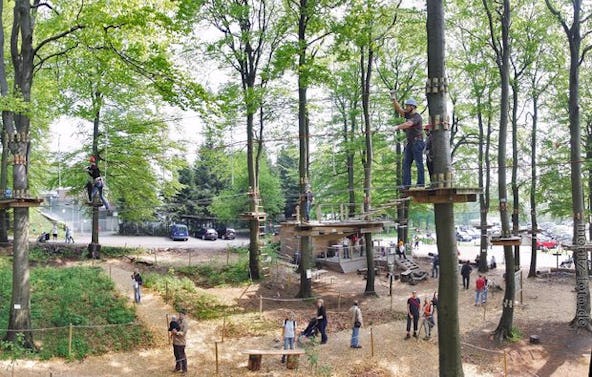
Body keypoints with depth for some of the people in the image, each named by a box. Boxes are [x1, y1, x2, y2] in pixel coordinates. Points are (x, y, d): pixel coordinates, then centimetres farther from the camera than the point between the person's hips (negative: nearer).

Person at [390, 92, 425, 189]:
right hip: (409, 143, 9)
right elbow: (398, 109, 10)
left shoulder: (417, 116, -10)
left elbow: (408, 124, -26)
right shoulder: (408, 115, 15)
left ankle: (420, 184, -6)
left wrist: (397, 127, -26)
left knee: (419, 163, -7)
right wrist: (394, 99, 0)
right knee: (406, 164, 2)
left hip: (417, 142, -9)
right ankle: (406, 185, 0)